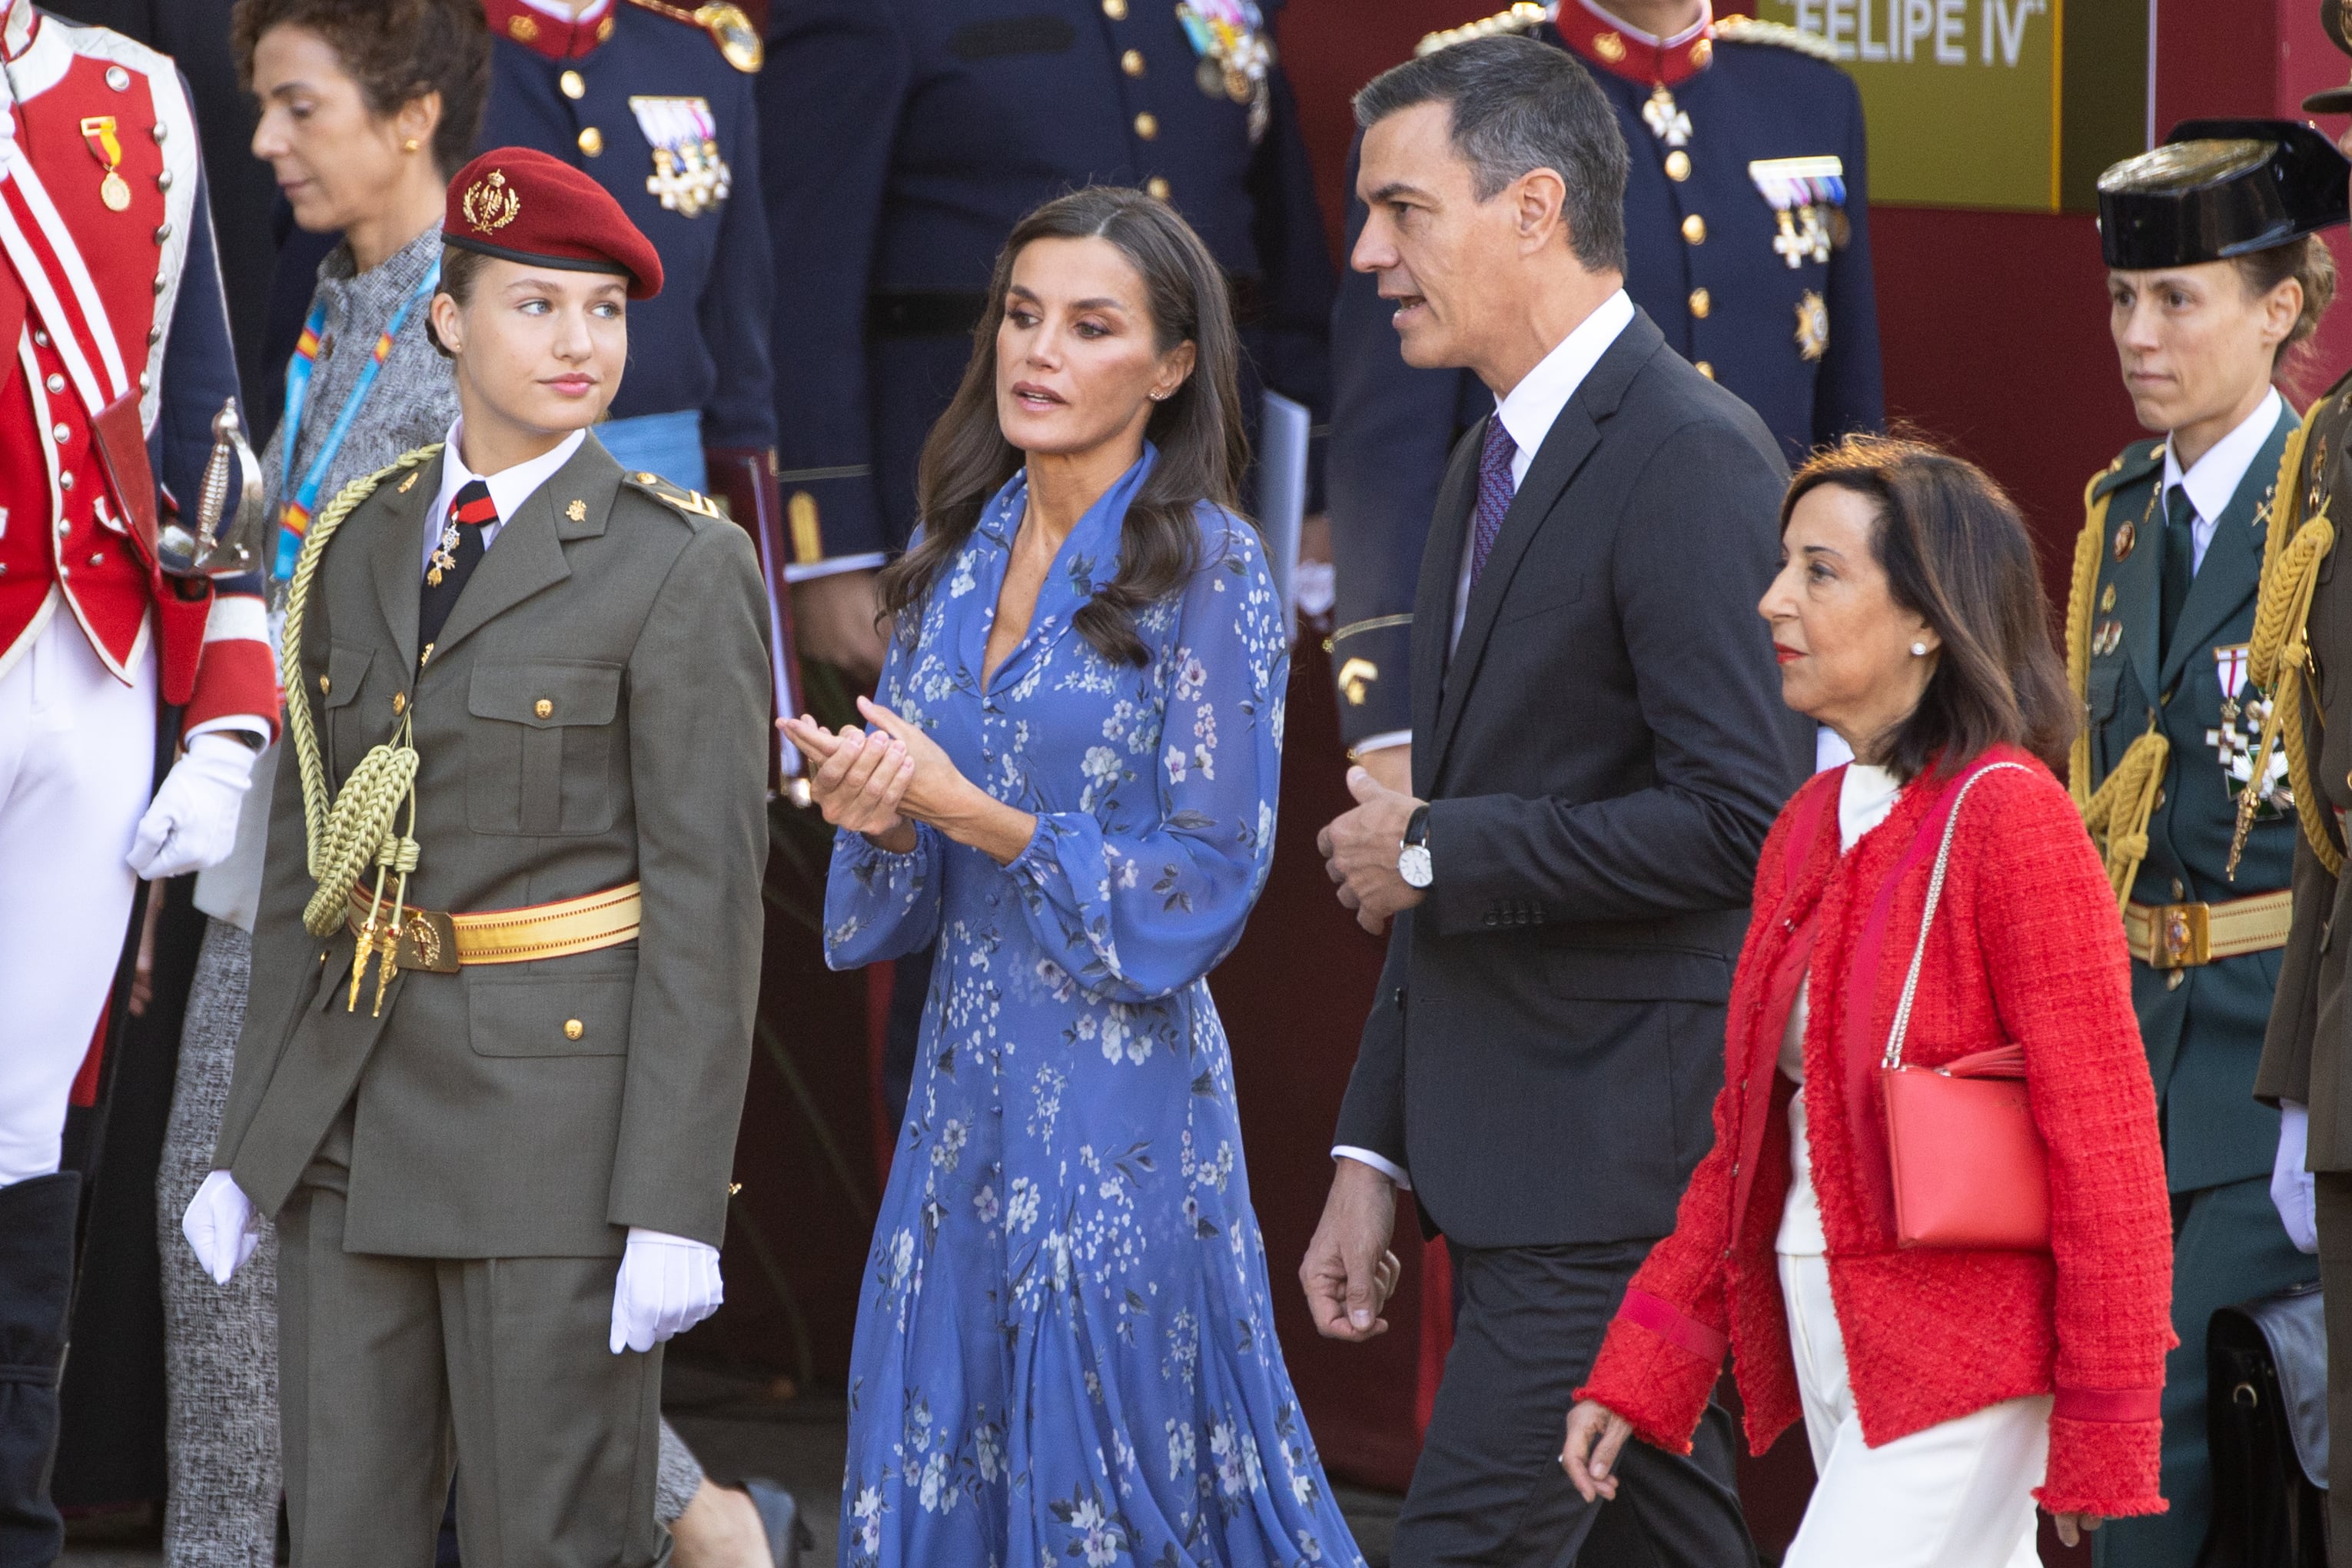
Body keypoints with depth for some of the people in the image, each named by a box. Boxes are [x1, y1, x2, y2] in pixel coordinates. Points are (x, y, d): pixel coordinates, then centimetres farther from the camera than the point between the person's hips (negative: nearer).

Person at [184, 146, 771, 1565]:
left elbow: (710, 889, -10)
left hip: (565, 1096, -5)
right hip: (357, 1109, 6)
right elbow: (306, 857, 14)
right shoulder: (361, 546, 11)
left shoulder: (681, 565, -7)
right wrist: (251, 1142, 11)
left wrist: (675, 1210, -15)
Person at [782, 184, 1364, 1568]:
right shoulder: (961, 560, 11)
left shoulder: (1208, 571, -8)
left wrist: (965, 811, -15)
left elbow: (1207, 885, -12)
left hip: (1121, 1102, -6)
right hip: (969, 1088, 6)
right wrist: (880, 818, -8)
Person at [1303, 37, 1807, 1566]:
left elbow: (1740, 818, -23)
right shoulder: (1491, 470, 17)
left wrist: (1434, 848, -14)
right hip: (1512, 1155, 10)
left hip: (1627, 1149, -10)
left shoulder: (1692, 455, -14)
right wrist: (1375, 1155, 18)